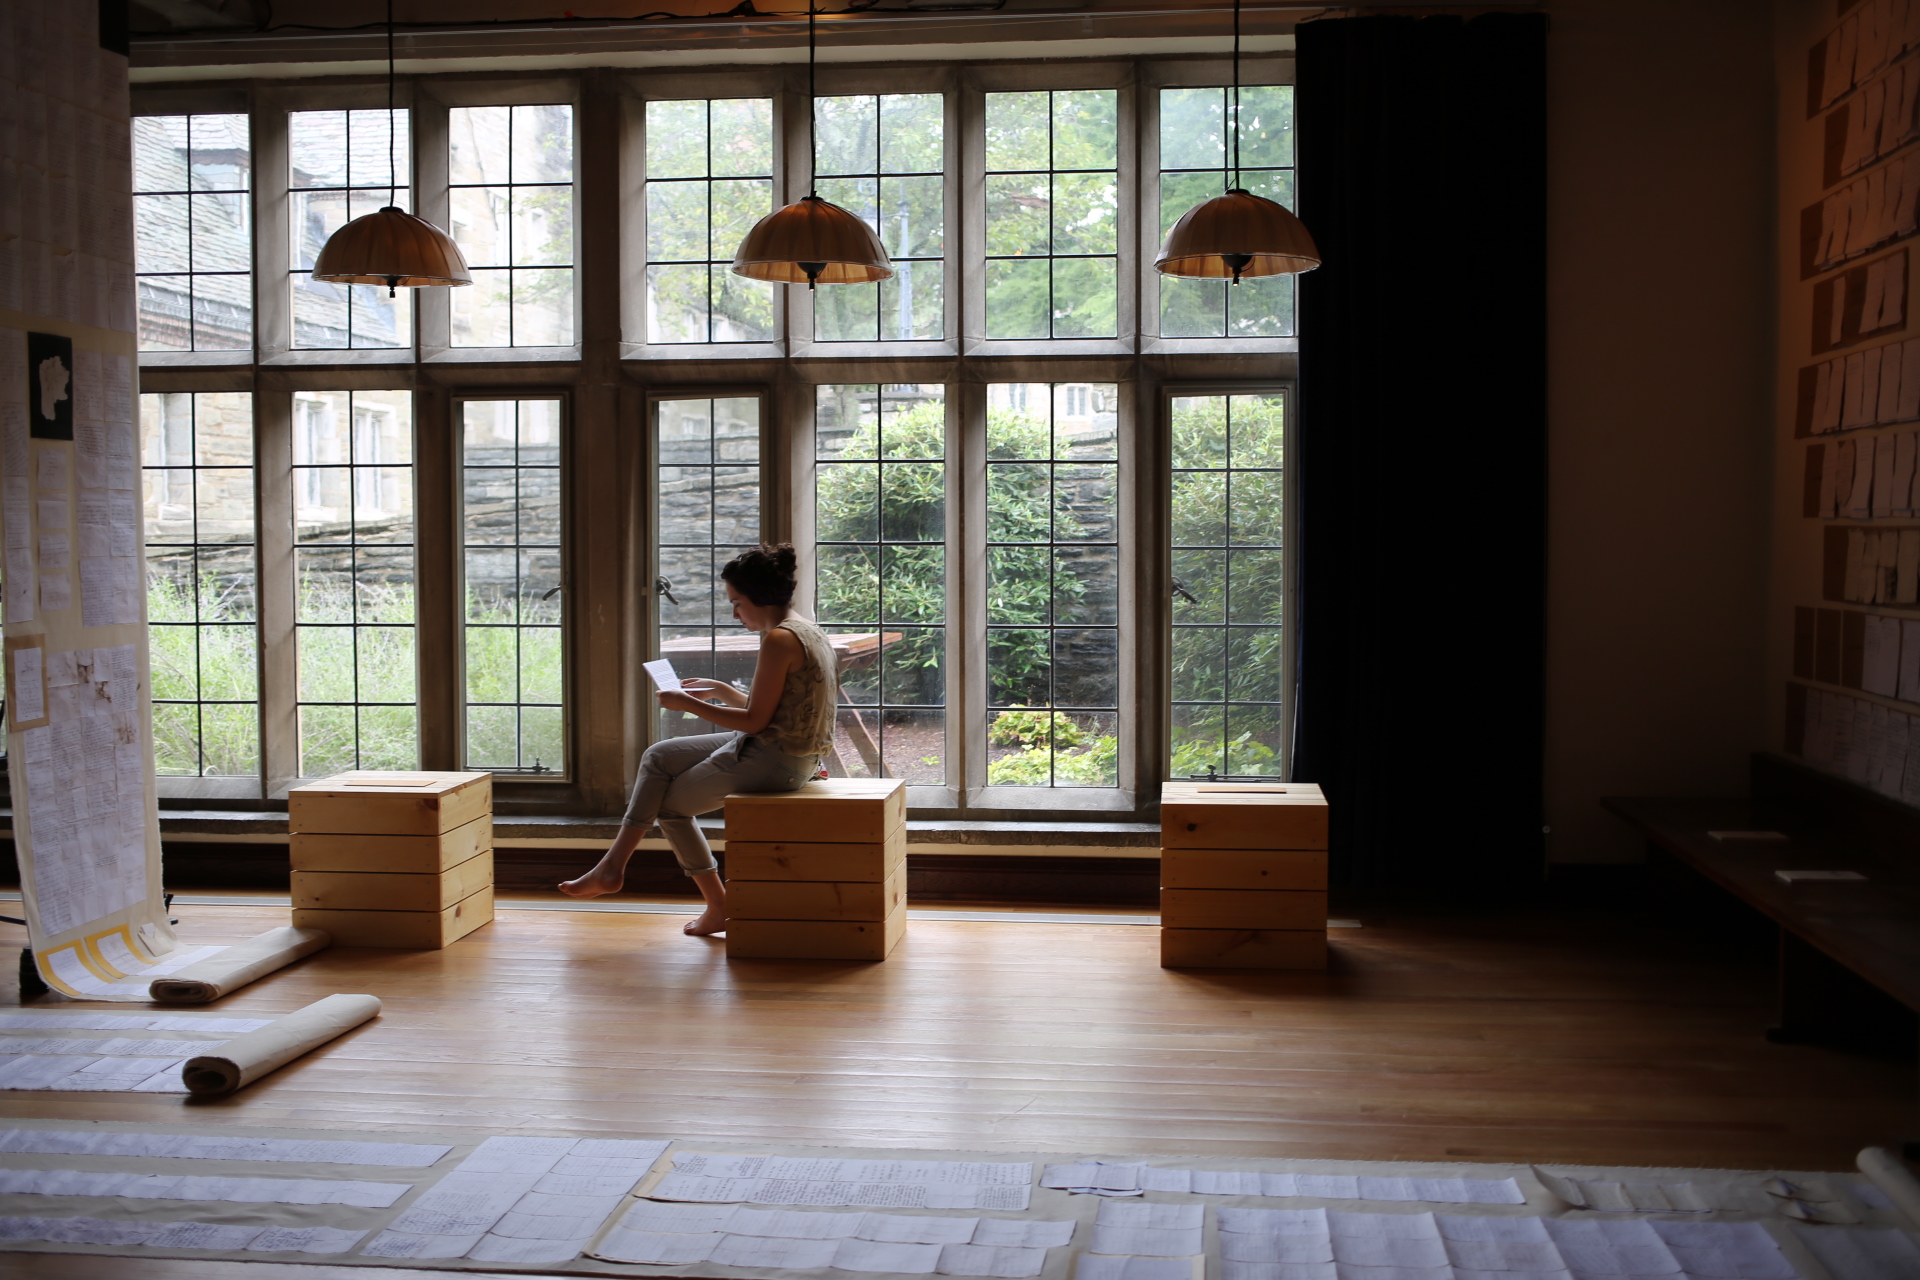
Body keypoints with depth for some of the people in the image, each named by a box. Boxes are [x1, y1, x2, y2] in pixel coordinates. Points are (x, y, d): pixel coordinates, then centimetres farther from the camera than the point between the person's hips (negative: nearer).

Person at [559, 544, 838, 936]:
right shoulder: (806, 631, 11)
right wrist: (719, 690, 16)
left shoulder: (779, 640, -21)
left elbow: (755, 721, -20)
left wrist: (689, 705, -12)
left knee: (671, 802, 8)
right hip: (790, 752, 10)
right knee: (658, 757, 12)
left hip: (773, 759, -10)